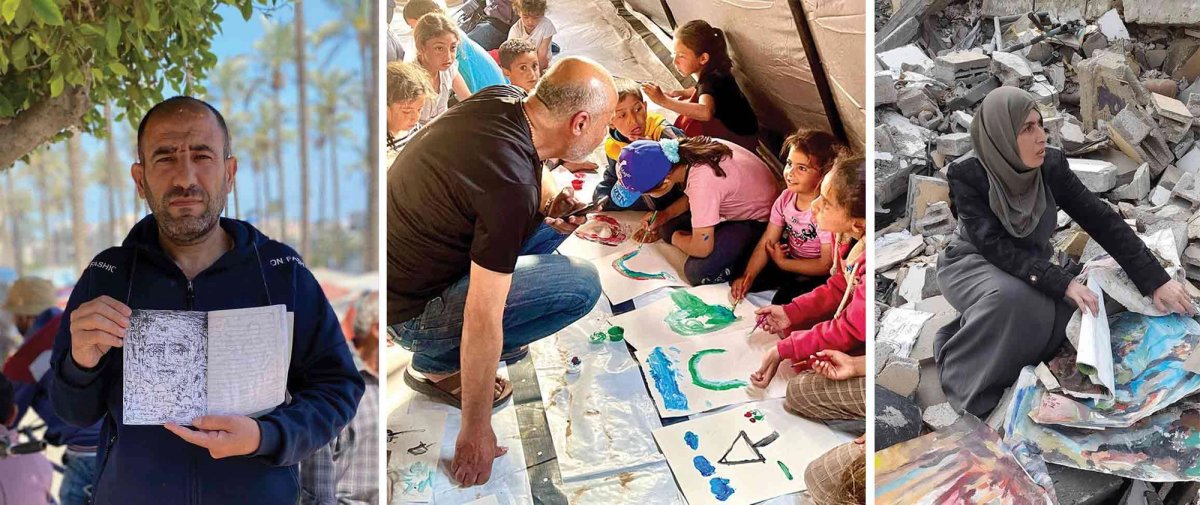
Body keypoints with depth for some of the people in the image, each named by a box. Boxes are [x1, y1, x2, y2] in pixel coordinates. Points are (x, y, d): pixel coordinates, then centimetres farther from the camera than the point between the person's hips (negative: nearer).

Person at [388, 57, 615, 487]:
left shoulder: (503, 97, -9)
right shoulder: (510, 187, -33)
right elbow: (482, 319, -29)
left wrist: (550, 200, -3)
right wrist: (476, 431, -21)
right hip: (410, 311, -9)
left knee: (551, 216, 12)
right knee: (581, 284, -16)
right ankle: (436, 364, -2)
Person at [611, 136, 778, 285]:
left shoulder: (702, 184, -39)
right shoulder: (685, 151, -14)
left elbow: (701, 248, -29)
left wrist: (676, 238, -9)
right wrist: (665, 215, -1)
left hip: (759, 221, -8)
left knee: (697, 272, -20)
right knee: (668, 228, 5)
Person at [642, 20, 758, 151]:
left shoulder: (712, 80, -27)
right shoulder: (711, 71, 1)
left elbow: (705, 112, -48)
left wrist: (664, 100, -47)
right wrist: (680, 93, 9)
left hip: (740, 140, -10)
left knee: (690, 123, -22)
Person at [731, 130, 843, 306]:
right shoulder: (786, 198, -6)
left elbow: (826, 265, -23)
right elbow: (766, 243, -5)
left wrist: (782, 263, -14)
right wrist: (747, 276, -19)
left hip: (816, 276, -7)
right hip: (790, 260, 7)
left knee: (783, 301, -29)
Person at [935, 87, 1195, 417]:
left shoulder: (1051, 165, -12)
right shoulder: (966, 175, -23)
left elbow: (1101, 221, -11)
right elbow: (995, 246, -30)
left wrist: (1155, 280, -17)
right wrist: (1062, 283, -38)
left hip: (1030, 268, 4)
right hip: (973, 263, -4)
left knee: (1062, 312, -28)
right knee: (1010, 297, -38)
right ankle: (964, 378, -15)